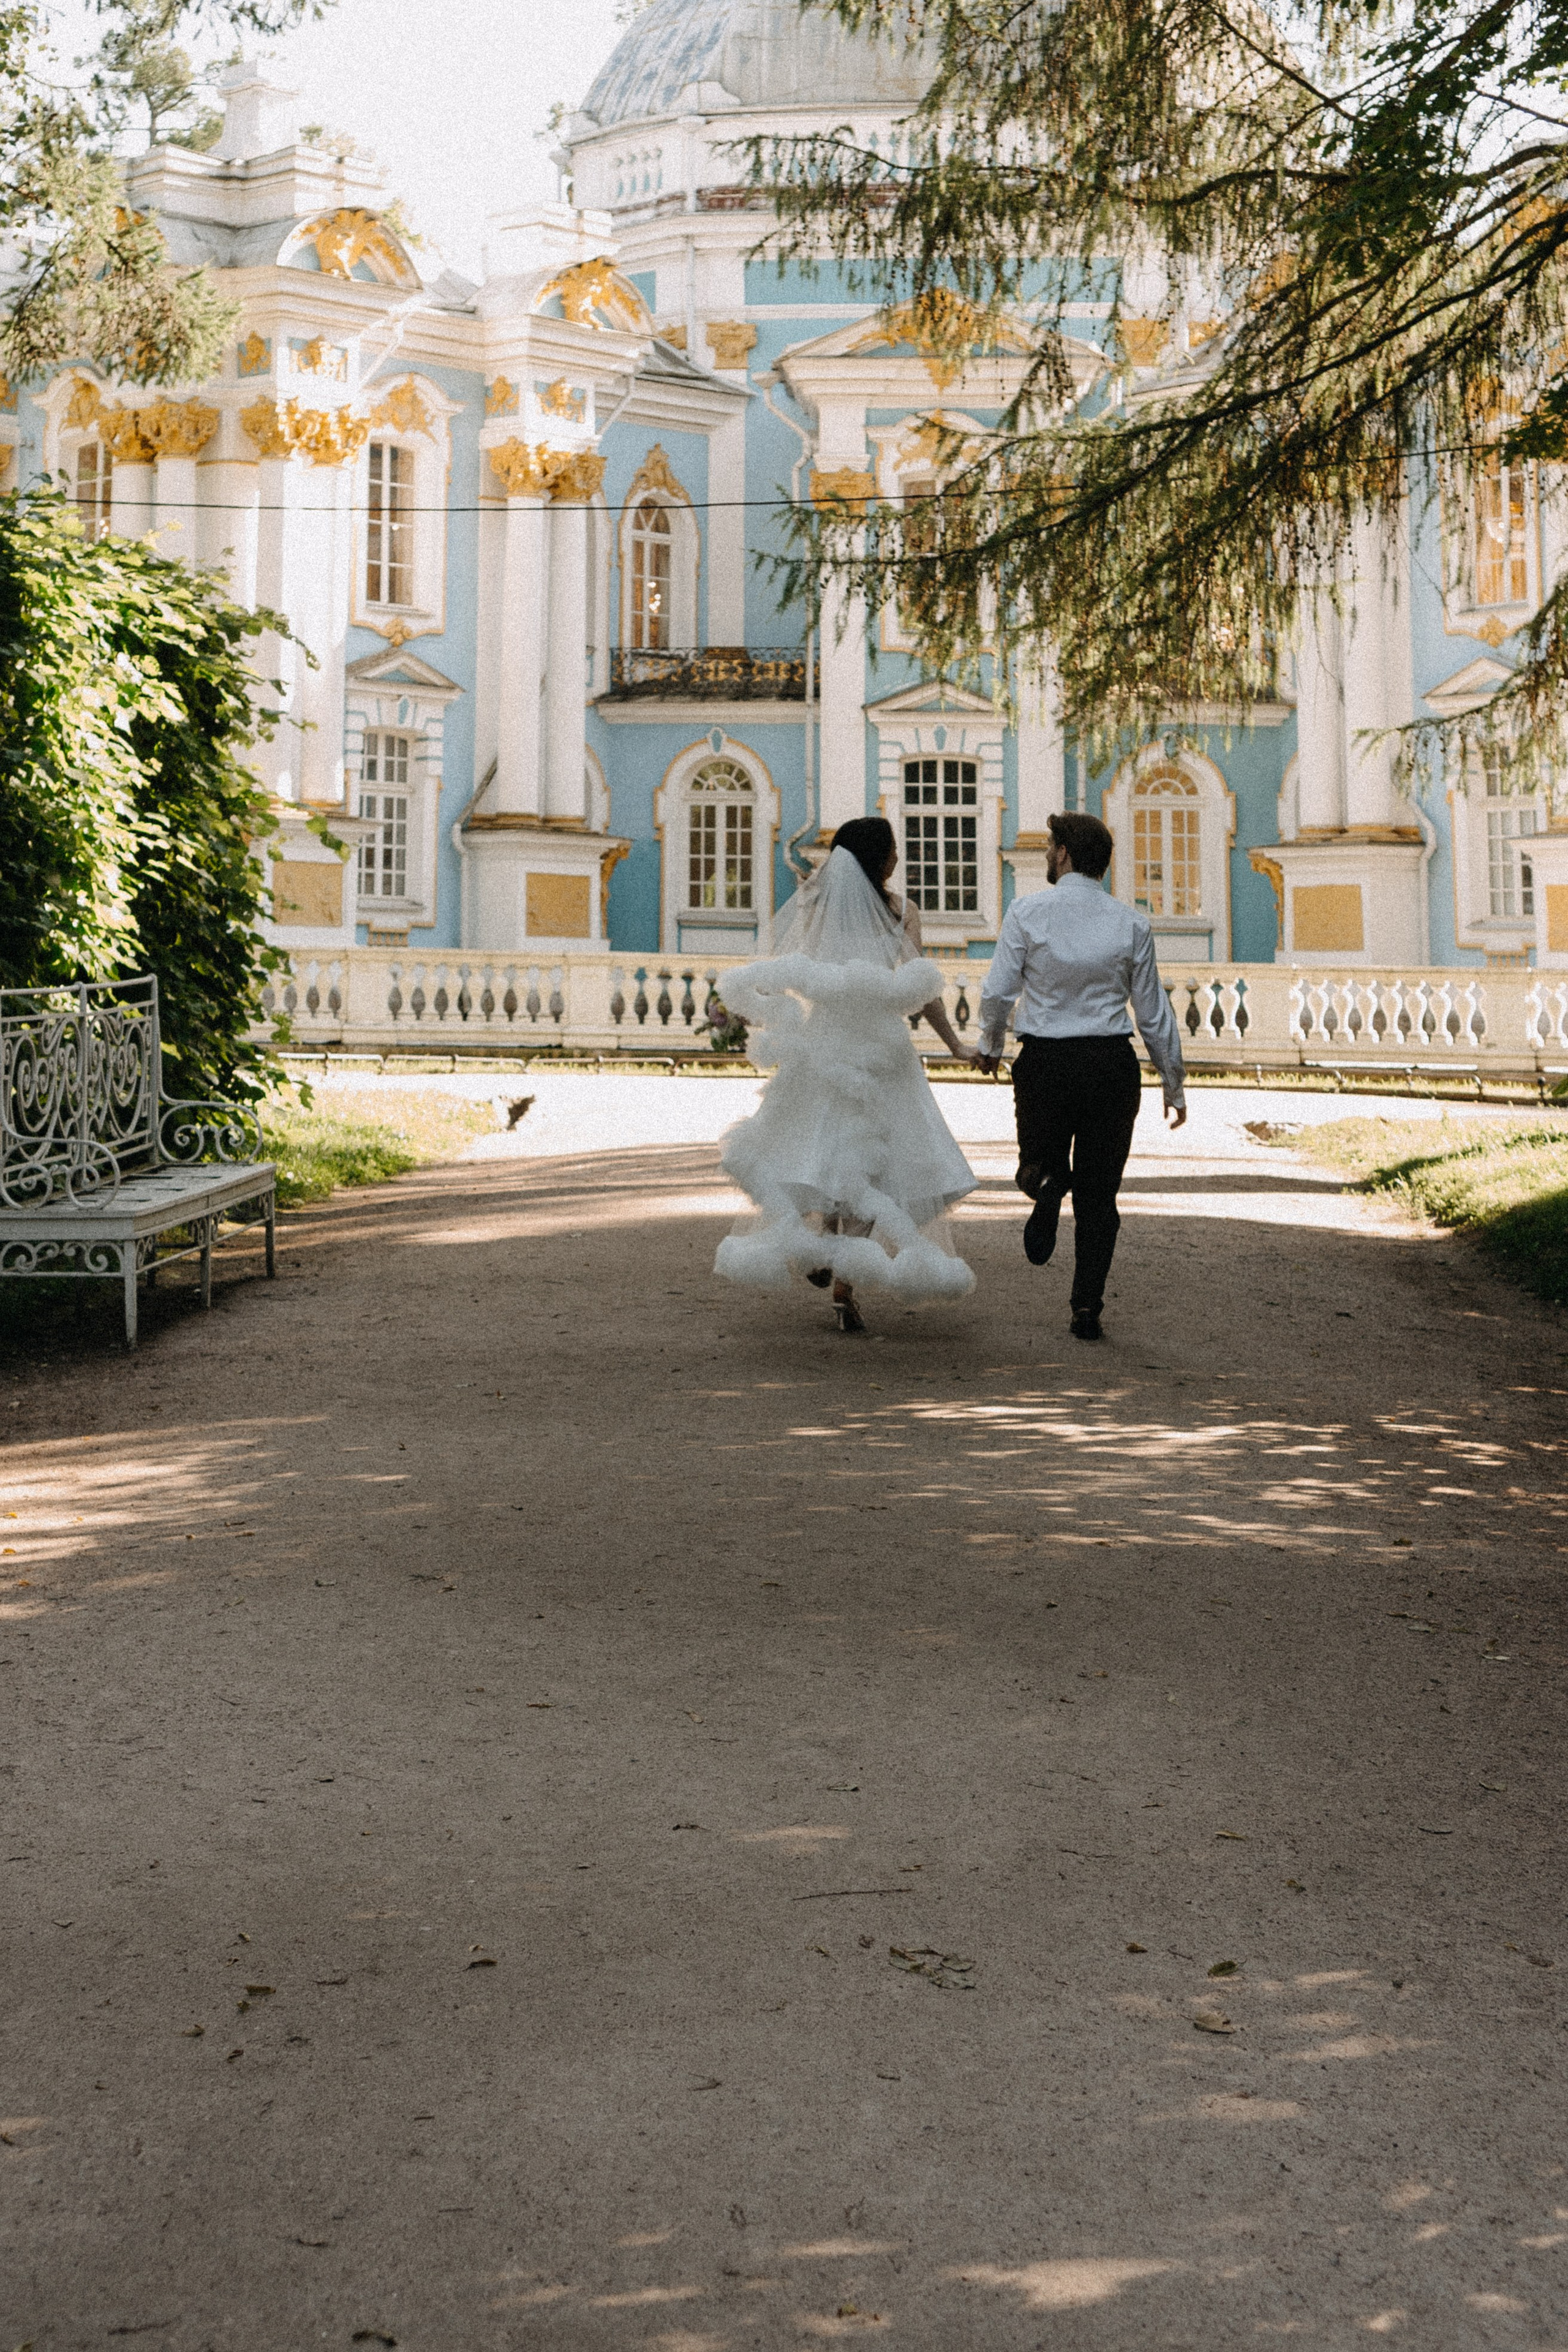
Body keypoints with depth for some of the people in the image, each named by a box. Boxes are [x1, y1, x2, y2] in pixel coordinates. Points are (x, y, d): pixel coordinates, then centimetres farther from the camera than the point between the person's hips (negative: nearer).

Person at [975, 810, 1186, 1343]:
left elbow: (998, 992, -5)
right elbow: (1153, 1011, 5)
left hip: (1044, 1060, -1)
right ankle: (1087, 1309, 3)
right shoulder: (1131, 923, 1)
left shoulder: (1027, 912, -4)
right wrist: (1174, 1084, 15)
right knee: (1098, 1193, 9)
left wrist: (990, 1046, 15)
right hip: (1111, 1063, 1)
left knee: (1037, 1159, 19)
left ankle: (1045, 1180, -20)